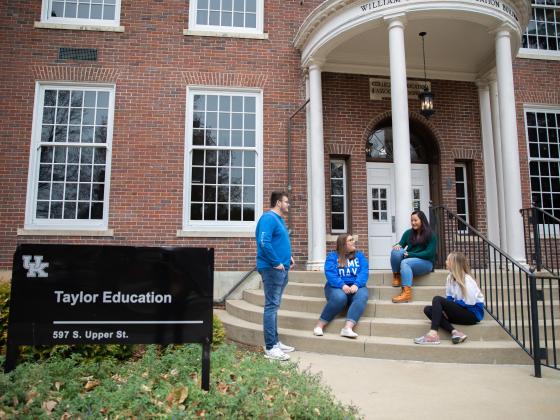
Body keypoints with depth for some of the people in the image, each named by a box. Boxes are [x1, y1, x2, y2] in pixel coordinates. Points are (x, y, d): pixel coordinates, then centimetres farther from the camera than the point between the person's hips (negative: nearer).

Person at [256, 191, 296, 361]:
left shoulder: (279, 219, 18)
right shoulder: (269, 218, -14)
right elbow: (264, 243, -24)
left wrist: (289, 257, 13)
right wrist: (276, 263, -19)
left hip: (281, 269, 10)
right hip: (272, 269, -10)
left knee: (274, 306, 14)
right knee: (271, 306, -8)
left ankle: (275, 342, 23)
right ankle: (270, 348, -4)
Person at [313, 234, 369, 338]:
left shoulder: (359, 256, 14)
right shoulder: (332, 256, 6)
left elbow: (364, 272, -1)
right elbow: (330, 273, -9)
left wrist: (356, 285, -20)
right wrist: (342, 285, -25)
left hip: (355, 286, 2)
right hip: (337, 287, -2)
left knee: (362, 296, -32)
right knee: (339, 297, -36)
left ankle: (348, 328, -47)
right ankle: (319, 325, -24)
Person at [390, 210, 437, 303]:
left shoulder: (430, 235, -2)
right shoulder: (408, 233, 11)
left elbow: (429, 253, -12)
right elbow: (400, 244, 4)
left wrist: (410, 254, -20)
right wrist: (397, 245, -22)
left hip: (425, 262, -4)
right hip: (409, 259, 4)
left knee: (405, 262, -37)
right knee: (396, 251, -28)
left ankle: (406, 292, -50)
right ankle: (396, 276, -19)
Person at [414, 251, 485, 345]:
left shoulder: (467, 280, -17)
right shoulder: (450, 277, 5)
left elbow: (470, 303, -20)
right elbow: (449, 299, 10)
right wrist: (446, 309, -10)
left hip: (473, 313, -8)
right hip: (460, 310, 8)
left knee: (437, 299, -24)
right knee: (428, 309, -7)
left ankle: (433, 334, -33)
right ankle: (454, 332, -25)